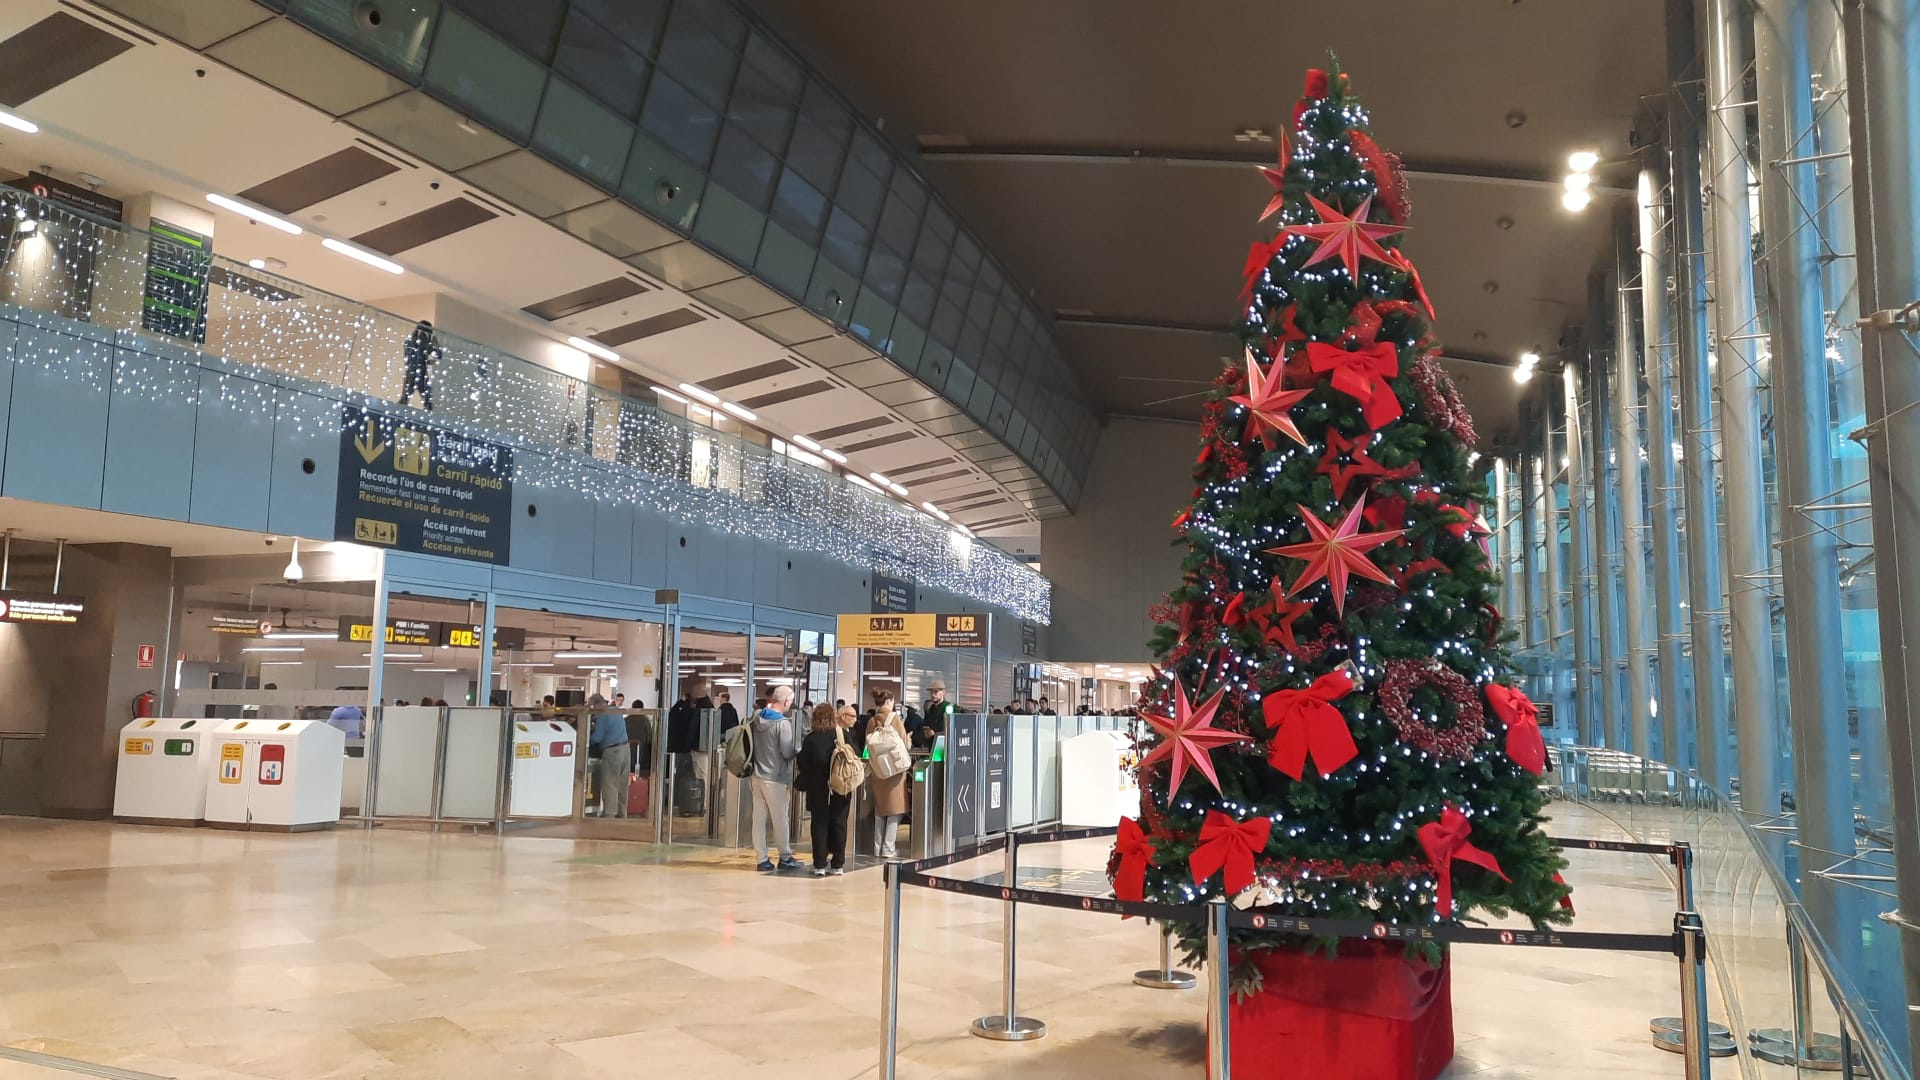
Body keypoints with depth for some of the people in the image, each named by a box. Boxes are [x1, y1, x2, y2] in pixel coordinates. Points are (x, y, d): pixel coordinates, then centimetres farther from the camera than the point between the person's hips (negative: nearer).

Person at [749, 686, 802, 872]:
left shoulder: (757, 718, 4)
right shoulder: (783, 723, -17)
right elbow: (787, 753, -17)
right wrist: (800, 749, 1)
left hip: (758, 776, 6)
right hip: (776, 779, -6)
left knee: (759, 819, 7)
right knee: (780, 820, 6)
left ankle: (763, 859, 11)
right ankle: (785, 858, 17)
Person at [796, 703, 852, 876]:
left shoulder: (810, 739, -7)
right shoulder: (843, 735, -4)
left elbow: (803, 765, -4)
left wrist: (801, 784, 11)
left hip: (818, 789, -1)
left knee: (820, 825, 6)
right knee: (839, 825, 9)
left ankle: (820, 865, 5)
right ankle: (838, 865, 11)